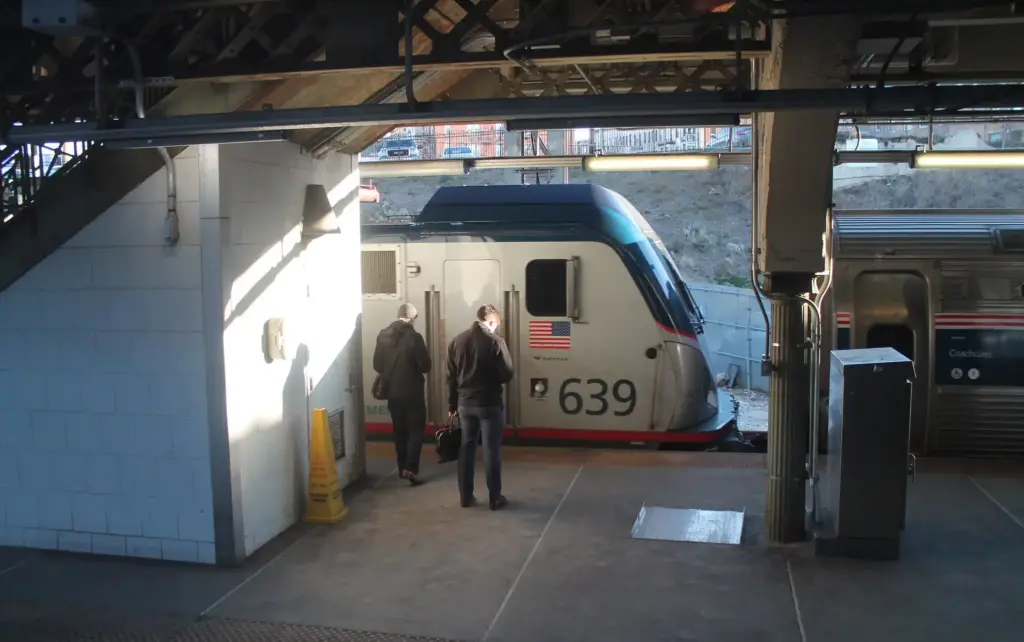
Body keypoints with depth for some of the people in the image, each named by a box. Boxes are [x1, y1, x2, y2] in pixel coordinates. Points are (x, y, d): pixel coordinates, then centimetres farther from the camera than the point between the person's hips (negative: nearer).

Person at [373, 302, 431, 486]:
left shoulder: (383, 335, -1)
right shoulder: (414, 337, -15)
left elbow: (377, 364, 4)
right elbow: (425, 366, -13)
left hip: (393, 392, 5)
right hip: (412, 392, -5)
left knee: (400, 431, 15)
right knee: (416, 431, 3)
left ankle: (402, 468, 21)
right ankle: (410, 468, -8)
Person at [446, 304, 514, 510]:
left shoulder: (456, 341, 5)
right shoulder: (495, 341, -11)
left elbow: (451, 377, 8)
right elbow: (507, 375, -12)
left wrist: (452, 405, 15)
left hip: (465, 403, 5)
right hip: (490, 404, -5)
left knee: (466, 449, 12)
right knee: (491, 451, 3)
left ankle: (466, 496, 17)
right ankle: (495, 498, 8)